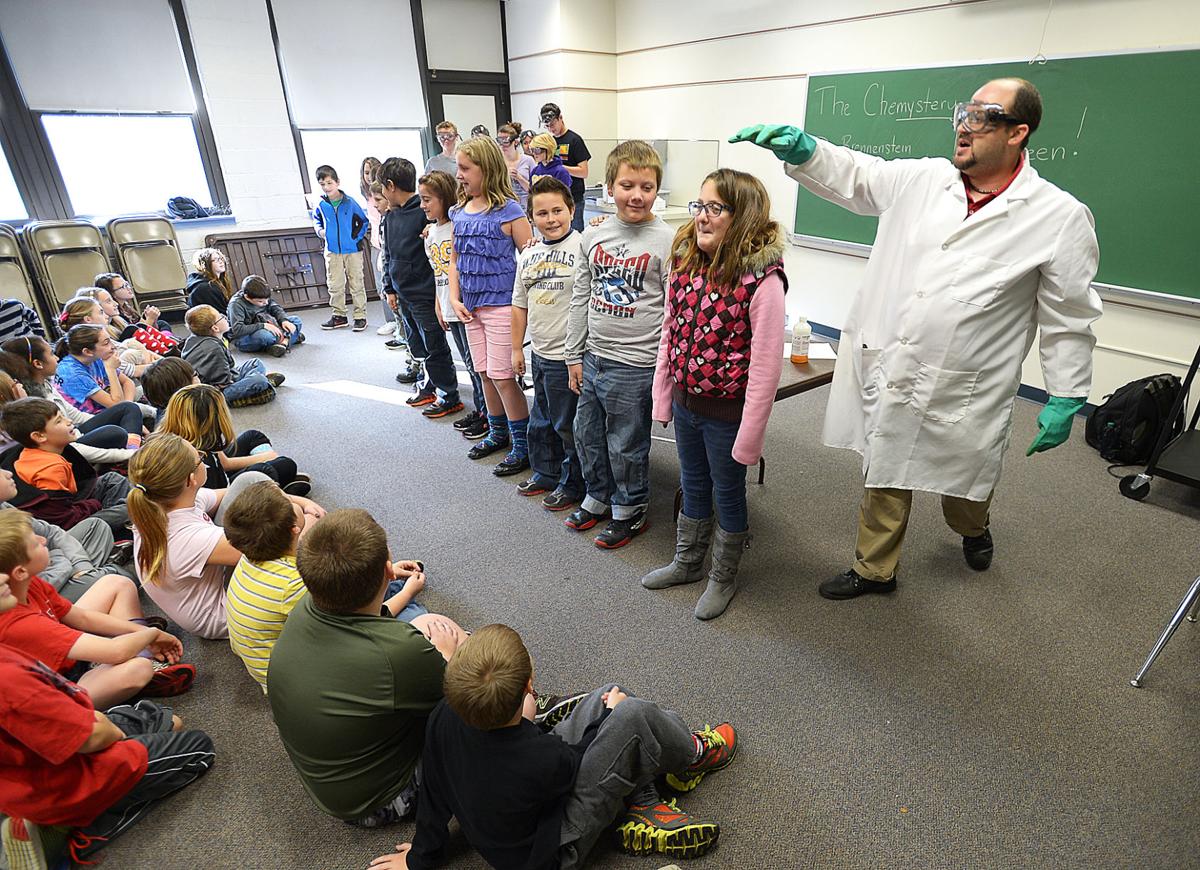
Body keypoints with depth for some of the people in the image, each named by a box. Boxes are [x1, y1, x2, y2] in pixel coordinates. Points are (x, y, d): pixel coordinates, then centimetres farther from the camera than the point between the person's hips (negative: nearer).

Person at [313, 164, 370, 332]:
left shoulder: (350, 202, -7)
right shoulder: (321, 205, 2)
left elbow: (364, 221, 2)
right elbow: (316, 219, 22)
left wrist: (357, 237, -7)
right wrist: (319, 230, 4)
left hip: (353, 250, -3)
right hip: (332, 251, 3)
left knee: (357, 284, 3)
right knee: (335, 285, 8)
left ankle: (360, 316, 11)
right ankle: (339, 316, 19)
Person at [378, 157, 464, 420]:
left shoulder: (426, 212, -15)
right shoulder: (391, 215, 11)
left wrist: (439, 292, -16)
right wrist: (390, 288, 18)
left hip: (425, 293, -8)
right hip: (404, 294, 8)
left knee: (435, 347, 1)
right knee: (417, 345, 17)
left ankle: (448, 396, 13)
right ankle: (430, 385, 33)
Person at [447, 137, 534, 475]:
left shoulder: (508, 210, -10)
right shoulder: (459, 212, 9)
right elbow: (455, 259, 14)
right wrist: (455, 299, 4)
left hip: (501, 306, -7)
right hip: (472, 307, 7)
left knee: (502, 377, -4)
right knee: (484, 373, 15)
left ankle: (522, 445, 11)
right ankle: (498, 433, 32)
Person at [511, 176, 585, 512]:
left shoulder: (582, 246, -12)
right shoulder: (529, 253, 10)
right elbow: (520, 304, 16)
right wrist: (516, 348, 16)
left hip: (568, 355, -7)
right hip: (539, 353, 8)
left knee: (569, 425, 6)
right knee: (541, 420, 21)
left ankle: (573, 484, 25)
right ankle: (546, 473, 40)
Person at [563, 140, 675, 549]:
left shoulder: (666, 241, -10)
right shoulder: (594, 235, 5)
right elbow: (580, 299, 10)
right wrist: (575, 356, 10)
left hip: (635, 365, -6)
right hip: (593, 358, 6)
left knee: (626, 445, 8)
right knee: (587, 434, 18)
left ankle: (630, 510, 31)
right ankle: (598, 496, 41)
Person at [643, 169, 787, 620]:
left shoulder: (762, 280, -21)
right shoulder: (684, 265, -1)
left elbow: (765, 366, -20)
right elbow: (669, 334, 6)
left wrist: (749, 437, -17)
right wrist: (662, 398, 8)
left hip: (727, 412, -6)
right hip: (685, 402, 6)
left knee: (728, 494, 15)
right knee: (693, 488, 23)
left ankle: (723, 576, 38)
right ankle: (687, 562, 45)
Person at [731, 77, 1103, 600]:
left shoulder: (1060, 217, -7)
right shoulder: (920, 180, 2)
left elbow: (1069, 318, -3)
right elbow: (853, 175, 6)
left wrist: (1065, 401, -2)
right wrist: (801, 148, -13)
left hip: (964, 394, -2)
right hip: (885, 375, 3)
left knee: (963, 484, 19)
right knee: (883, 478, 15)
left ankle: (973, 529, 56)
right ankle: (874, 570, 36)